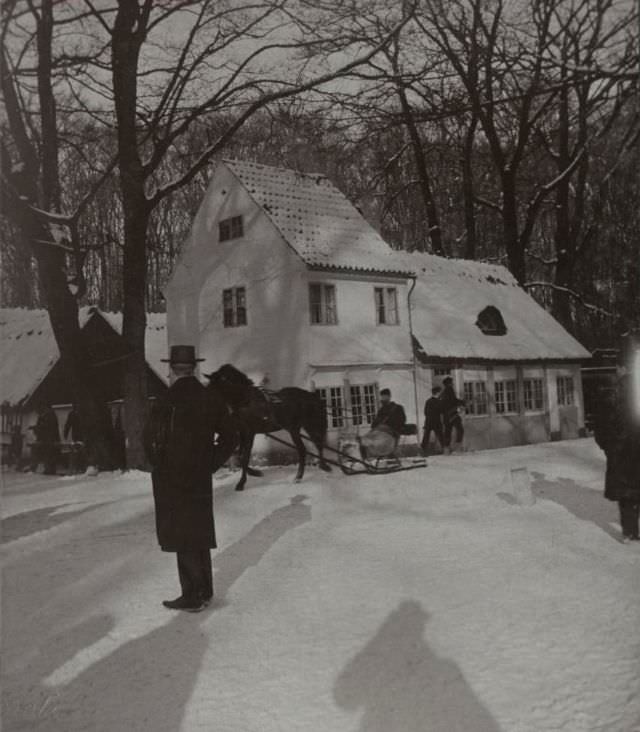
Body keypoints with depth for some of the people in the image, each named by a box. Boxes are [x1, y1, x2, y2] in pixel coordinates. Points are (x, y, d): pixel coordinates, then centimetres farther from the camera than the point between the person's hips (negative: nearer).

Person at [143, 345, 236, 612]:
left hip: (171, 482, -5)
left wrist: (159, 468, 3)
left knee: (183, 540, 2)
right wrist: (208, 465, 8)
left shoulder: (166, 403, -14)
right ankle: (204, 591, 26)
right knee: (199, 534, 16)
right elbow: (228, 440, 5)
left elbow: (150, 440, -12)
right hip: (201, 480, 6)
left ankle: (192, 597, 6)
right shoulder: (210, 400, 2)